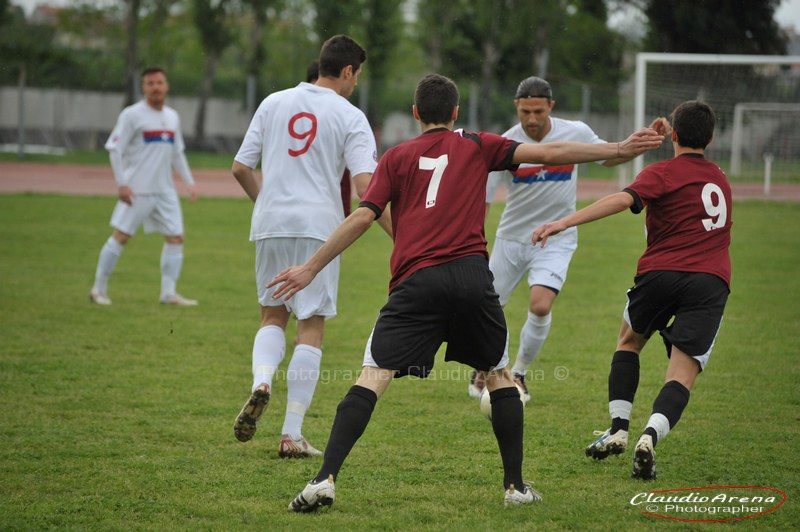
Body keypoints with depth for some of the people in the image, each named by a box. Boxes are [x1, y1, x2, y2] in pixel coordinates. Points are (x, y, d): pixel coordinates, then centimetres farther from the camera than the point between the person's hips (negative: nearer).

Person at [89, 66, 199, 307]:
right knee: (121, 236, -7)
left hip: (165, 191, 6)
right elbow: (115, 149, -9)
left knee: (176, 237, 1)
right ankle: (99, 288, 3)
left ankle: (169, 293, 7)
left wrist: (189, 181, 14)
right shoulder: (132, 115, -7)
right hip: (137, 190, -6)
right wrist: (121, 184, -17)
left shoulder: (172, 117, 13)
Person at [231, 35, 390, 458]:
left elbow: (240, 168, 9)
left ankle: (261, 382, -12)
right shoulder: (349, 117, -2)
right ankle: (292, 435, -1)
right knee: (311, 327, 3)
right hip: (318, 227, -3)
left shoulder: (274, 103, 9)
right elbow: (366, 185, -13)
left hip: (270, 225, 3)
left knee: (272, 315, 19)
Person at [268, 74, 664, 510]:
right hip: (472, 274, 1)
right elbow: (548, 153, 11)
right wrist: (618, 149, 17)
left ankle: (325, 479, -22)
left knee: (372, 377, -7)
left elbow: (362, 217, 6)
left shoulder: (396, 157, 15)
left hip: (417, 281, -1)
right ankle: (516, 485, 21)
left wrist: (311, 268, 9)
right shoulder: (477, 147, 17)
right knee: (499, 374, 21)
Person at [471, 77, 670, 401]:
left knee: (540, 306, -23)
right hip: (512, 237, 1)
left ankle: (519, 373, 1)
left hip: (556, 239, -1)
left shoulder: (576, 133, -10)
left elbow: (609, 157, 10)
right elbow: (482, 200, -11)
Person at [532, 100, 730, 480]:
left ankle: (618, 430, 15)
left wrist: (565, 223, -24)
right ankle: (650, 436, -31)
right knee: (682, 375, -5)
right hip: (712, 280, 2)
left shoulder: (662, 173, 4)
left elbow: (623, 200, -15)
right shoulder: (720, 180, 23)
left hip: (661, 271, -2)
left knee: (629, 341, 26)